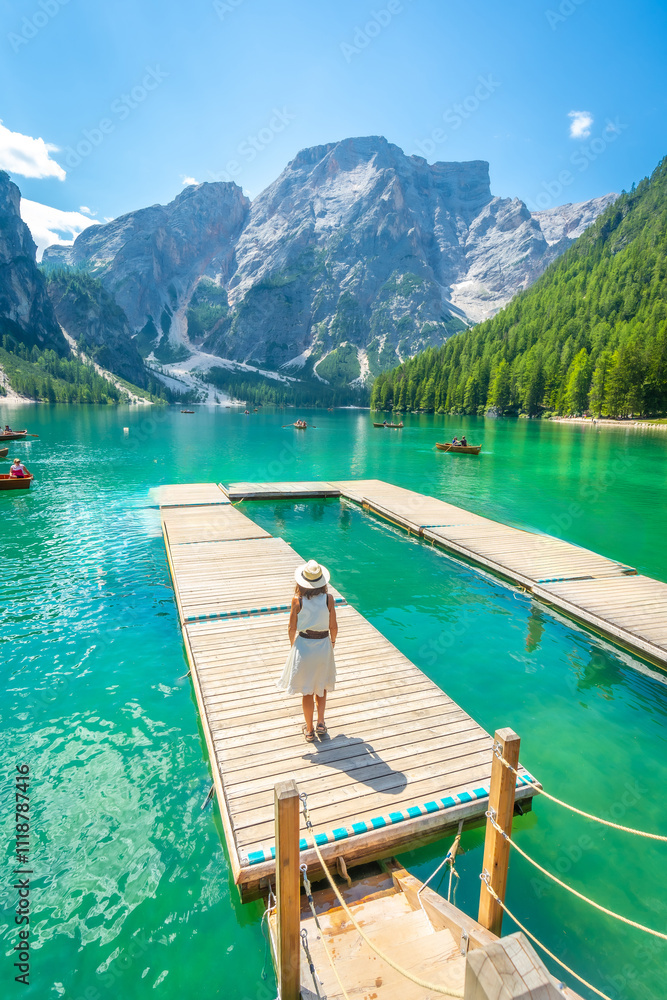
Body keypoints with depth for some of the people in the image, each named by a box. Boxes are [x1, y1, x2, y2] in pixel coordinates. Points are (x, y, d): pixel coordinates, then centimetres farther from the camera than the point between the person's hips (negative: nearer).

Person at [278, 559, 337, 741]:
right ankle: (321, 724, 30)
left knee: (307, 691, 15)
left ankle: (309, 730, 29)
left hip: (303, 645, -1)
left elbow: (292, 628, -6)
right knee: (321, 686, 26)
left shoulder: (297, 600, -15)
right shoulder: (328, 598, -13)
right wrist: (332, 642, 16)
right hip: (323, 645, 1)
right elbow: (333, 626, -4)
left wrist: (293, 645, 13)